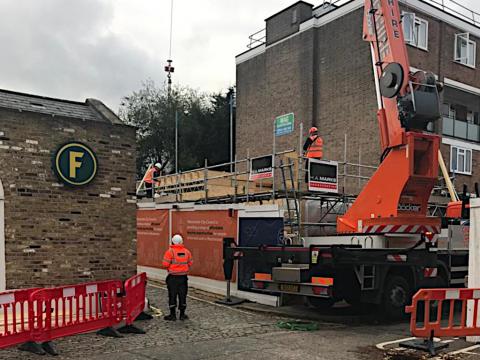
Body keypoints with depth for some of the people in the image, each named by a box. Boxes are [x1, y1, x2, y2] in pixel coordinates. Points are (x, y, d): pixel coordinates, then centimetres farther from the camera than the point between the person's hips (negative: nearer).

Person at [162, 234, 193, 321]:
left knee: (172, 295, 5)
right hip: (183, 277, 4)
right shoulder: (186, 251, 3)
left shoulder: (170, 251, -11)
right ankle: (182, 314, 18)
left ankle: (173, 315, 9)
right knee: (182, 295, 12)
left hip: (173, 277, -4)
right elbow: (190, 263, 4)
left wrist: (169, 268, 6)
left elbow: (165, 264, -15)